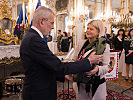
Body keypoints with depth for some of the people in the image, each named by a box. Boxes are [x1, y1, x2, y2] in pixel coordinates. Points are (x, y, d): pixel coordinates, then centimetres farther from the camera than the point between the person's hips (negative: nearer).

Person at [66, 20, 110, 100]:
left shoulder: (105, 46, -8)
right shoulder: (81, 43, 2)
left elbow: (107, 66, -11)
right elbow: (74, 60, 6)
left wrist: (98, 69, -32)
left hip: (96, 84, -3)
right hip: (80, 83, 3)